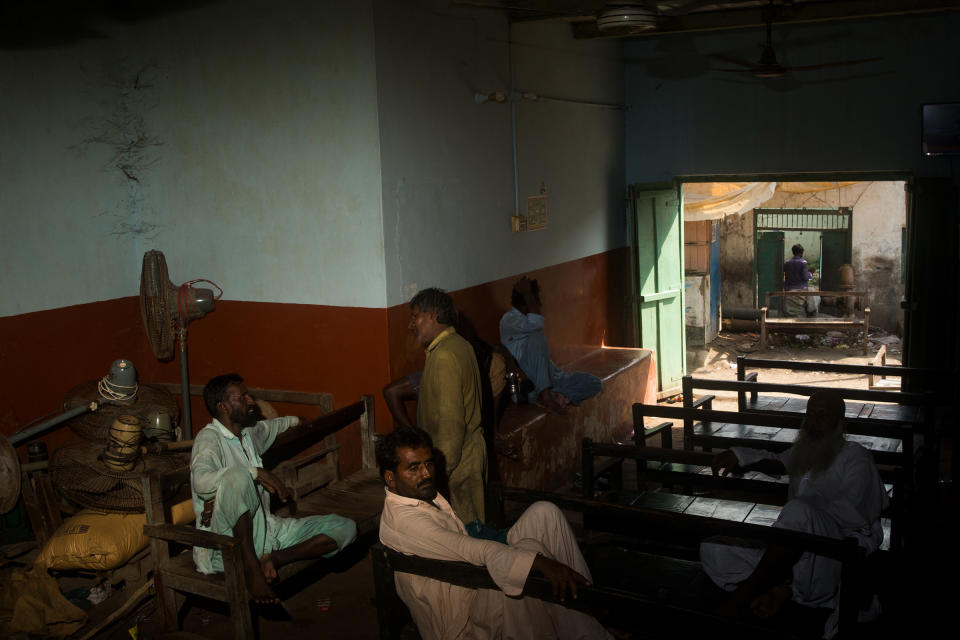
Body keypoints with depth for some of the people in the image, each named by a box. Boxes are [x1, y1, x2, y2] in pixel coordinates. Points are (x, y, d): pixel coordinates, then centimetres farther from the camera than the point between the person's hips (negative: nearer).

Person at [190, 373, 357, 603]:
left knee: (345, 527, -2)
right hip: (230, 539, -8)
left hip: (265, 529, 8)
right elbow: (201, 481, -31)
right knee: (237, 476, -38)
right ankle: (250, 565, -26)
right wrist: (255, 472, -32)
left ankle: (274, 558, -14)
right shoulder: (209, 438, -10)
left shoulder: (250, 433, 15)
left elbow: (270, 426, 42)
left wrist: (293, 420, 58)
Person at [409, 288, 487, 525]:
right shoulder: (459, 345, 10)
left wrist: (442, 468, -21)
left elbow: (451, 420, -25)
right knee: (471, 523, 17)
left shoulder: (444, 356, -22)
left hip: (457, 460, -10)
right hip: (471, 450, 10)